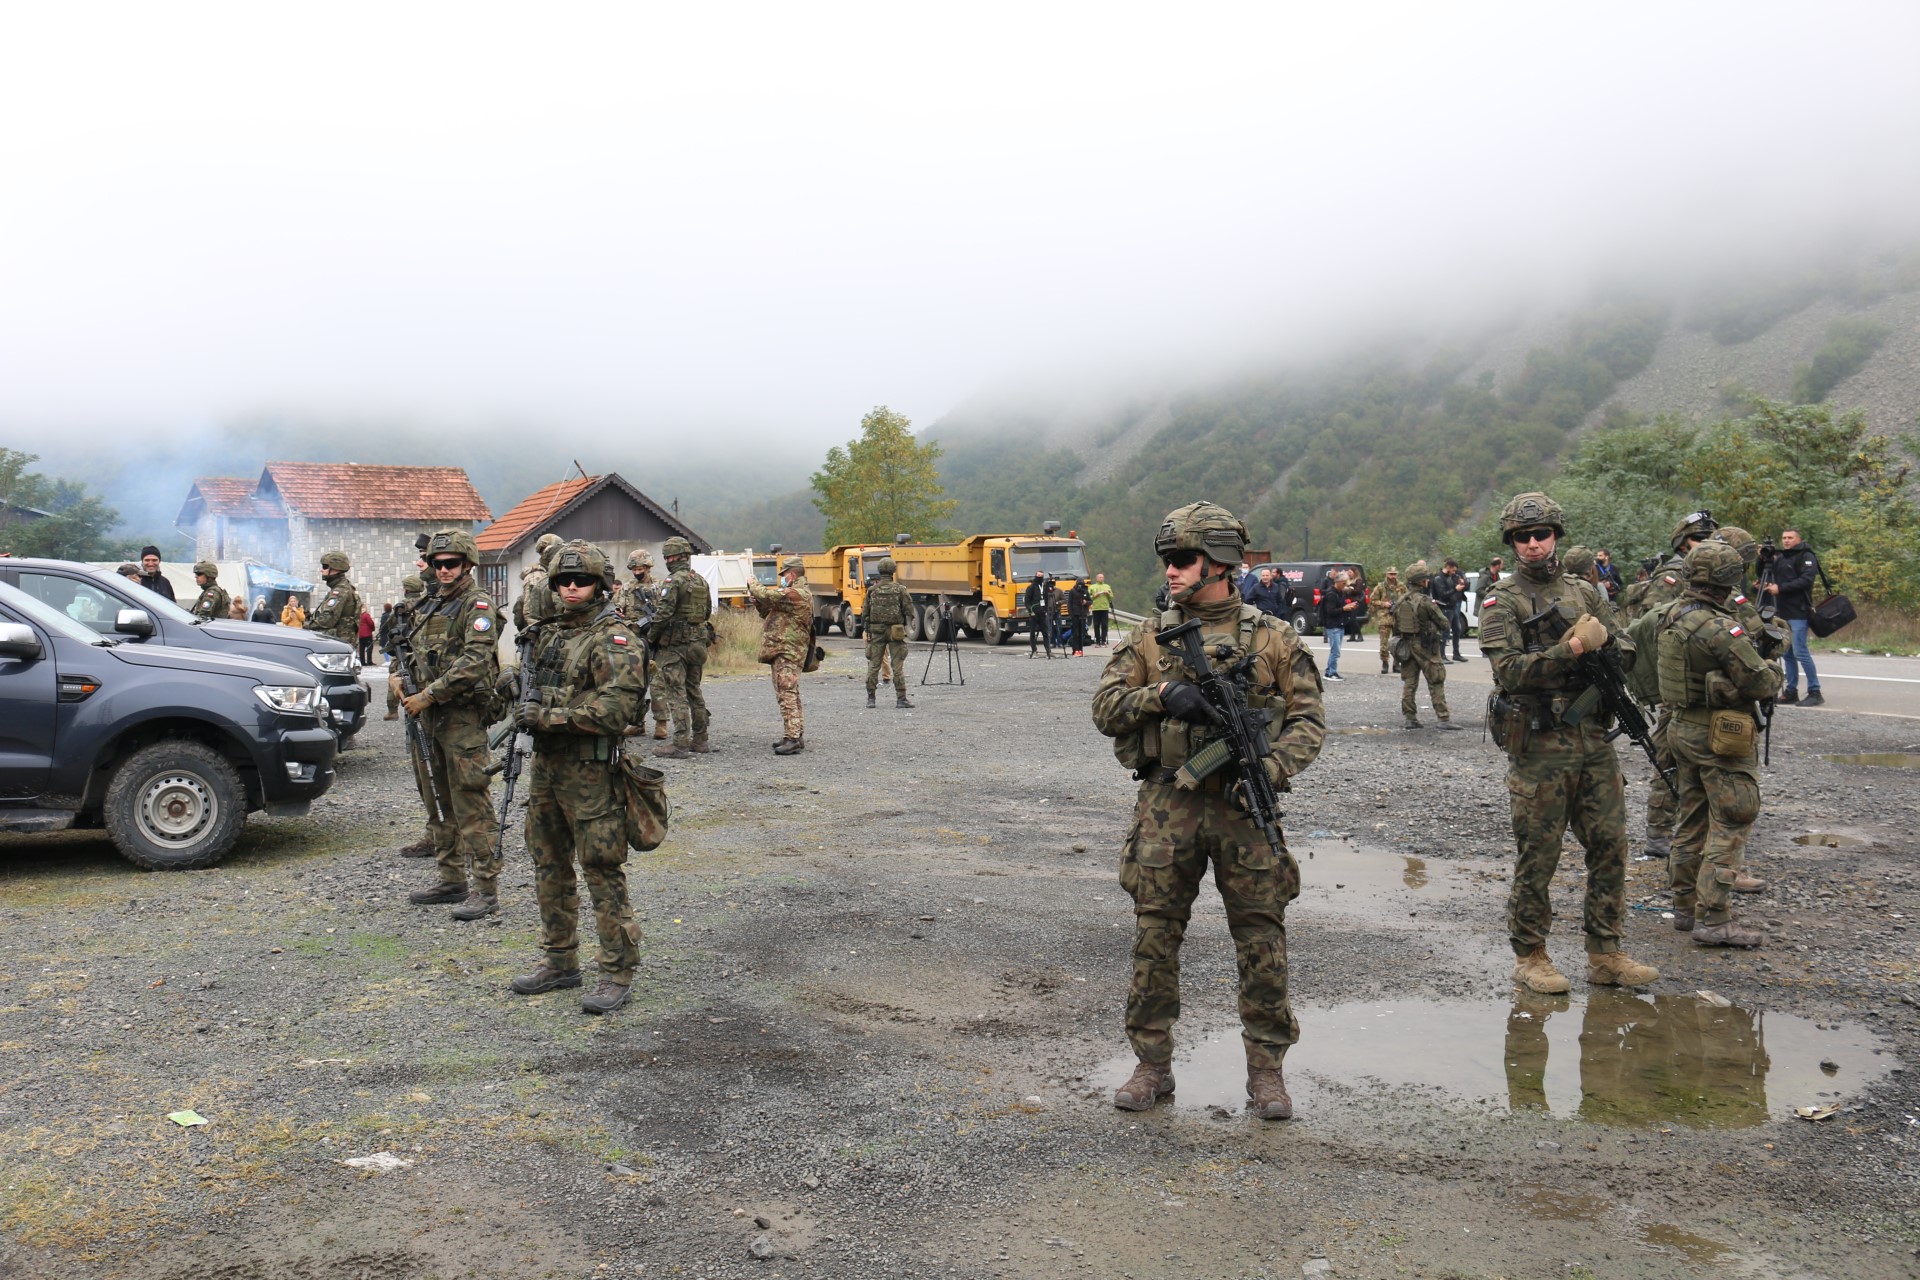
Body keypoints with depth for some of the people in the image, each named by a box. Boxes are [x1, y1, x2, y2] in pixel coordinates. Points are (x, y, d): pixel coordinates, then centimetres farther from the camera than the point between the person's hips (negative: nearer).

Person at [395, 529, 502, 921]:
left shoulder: (476, 605, -10)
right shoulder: (427, 605, 16)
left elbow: (474, 662, -22)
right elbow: (413, 651, 25)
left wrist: (429, 695, -21)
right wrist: (398, 675, 3)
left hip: (464, 716, -9)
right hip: (430, 715, 9)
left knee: (471, 804, -9)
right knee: (440, 801, 14)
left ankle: (485, 888, -6)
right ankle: (452, 880, 24)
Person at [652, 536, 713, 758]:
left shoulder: (673, 581, -14)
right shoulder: (701, 581, 10)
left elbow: (664, 613, -19)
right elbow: (708, 612, 16)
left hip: (675, 645, -8)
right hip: (698, 643, 8)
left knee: (676, 693, -5)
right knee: (694, 691, 16)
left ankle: (680, 744, -8)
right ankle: (700, 740, 20)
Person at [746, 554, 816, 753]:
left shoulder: (796, 594, -16)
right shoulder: (795, 594, 20)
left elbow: (766, 595, -22)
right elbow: (771, 614, 26)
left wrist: (752, 583, -2)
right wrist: (757, 601, 10)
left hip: (787, 652, -11)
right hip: (785, 652, 11)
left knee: (787, 694, -15)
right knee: (789, 694, 16)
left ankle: (792, 739, -19)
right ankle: (796, 736, 22)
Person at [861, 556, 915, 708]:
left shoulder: (872, 590, 0)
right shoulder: (899, 590, -7)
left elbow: (865, 612, 4)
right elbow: (909, 611, -9)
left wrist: (864, 628, 15)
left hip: (876, 631, 2)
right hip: (895, 631, -2)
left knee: (873, 665, 8)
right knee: (898, 667, 1)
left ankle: (870, 698, 9)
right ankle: (901, 699, 0)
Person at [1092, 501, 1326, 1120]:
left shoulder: (1274, 638, 4)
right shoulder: (1148, 638, 7)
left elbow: (1308, 718, 1)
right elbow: (1105, 709, 2)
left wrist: (1270, 769, -16)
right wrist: (1163, 693, -16)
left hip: (1244, 806, -1)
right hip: (1166, 806, 1)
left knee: (1262, 941, 4)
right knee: (1154, 937, 5)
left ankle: (1266, 1069, 19)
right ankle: (1152, 1064, 19)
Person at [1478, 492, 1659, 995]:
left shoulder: (1585, 591, 13)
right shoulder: (1502, 602, -4)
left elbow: (1624, 643, 17)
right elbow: (1508, 670, -16)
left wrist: (1610, 646, -5)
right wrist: (1570, 650, -23)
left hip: (1594, 740, 6)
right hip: (1538, 746, -5)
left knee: (1609, 846, 9)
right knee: (1537, 856, 1)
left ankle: (1605, 954, 21)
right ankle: (1530, 957, 14)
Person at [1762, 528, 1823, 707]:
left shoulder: (1806, 556, -3)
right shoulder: (1779, 557, 19)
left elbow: (1806, 580, -17)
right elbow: (1767, 576, 24)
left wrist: (1780, 588, -20)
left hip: (1798, 613, -7)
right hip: (1782, 612, 7)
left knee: (1800, 651, -12)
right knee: (1788, 653, 8)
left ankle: (1815, 692, -7)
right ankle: (1791, 691, 12)